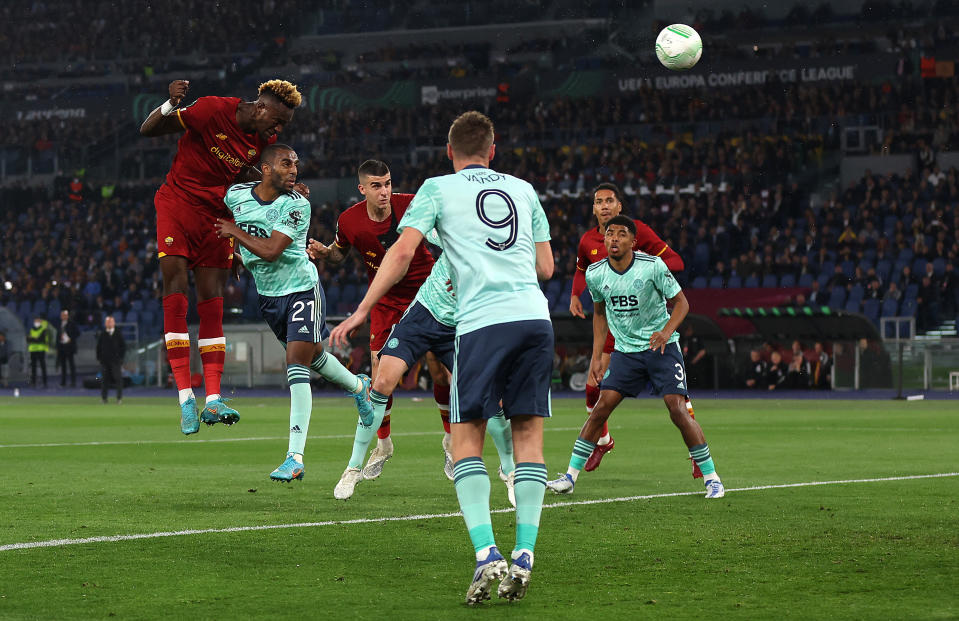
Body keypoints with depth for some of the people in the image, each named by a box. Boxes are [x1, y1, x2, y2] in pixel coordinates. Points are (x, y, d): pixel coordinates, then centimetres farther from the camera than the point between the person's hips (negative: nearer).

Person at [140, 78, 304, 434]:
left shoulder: (264, 138, -2)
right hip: (177, 204, -5)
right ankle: (185, 398, -12)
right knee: (176, 295, -12)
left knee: (212, 306, 0)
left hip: (217, 214, 5)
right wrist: (171, 104, -33)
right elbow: (147, 131, -13)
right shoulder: (212, 111, -19)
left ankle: (213, 401, -3)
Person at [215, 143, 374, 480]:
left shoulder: (296, 205, -21)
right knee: (313, 355, 21)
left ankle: (295, 457, -16)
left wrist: (234, 232, -17)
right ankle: (358, 386, 52)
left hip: (302, 289, -6)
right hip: (268, 293, 6)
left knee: (297, 365, -14)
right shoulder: (236, 195, -7)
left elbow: (271, 251, -28)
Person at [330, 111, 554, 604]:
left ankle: (486, 554, -14)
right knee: (528, 435, 8)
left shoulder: (439, 188, 11)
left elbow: (402, 252, -1)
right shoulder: (523, 190, 21)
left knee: (465, 442, 2)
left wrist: (361, 310, 1)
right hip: (534, 317, 3)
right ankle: (524, 554, -3)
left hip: (482, 323, -3)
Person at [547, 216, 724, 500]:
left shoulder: (653, 266, -15)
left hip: (661, 347, -3)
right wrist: (596, 356, 9)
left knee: (677, 410, -14)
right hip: (625, 350, 3)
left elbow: (680, 302, -6)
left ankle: (711, 477, -2)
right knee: (601, 407, -7)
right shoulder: (595, 273, -3)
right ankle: (570, 477, 0)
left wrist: (667, 331, -24)